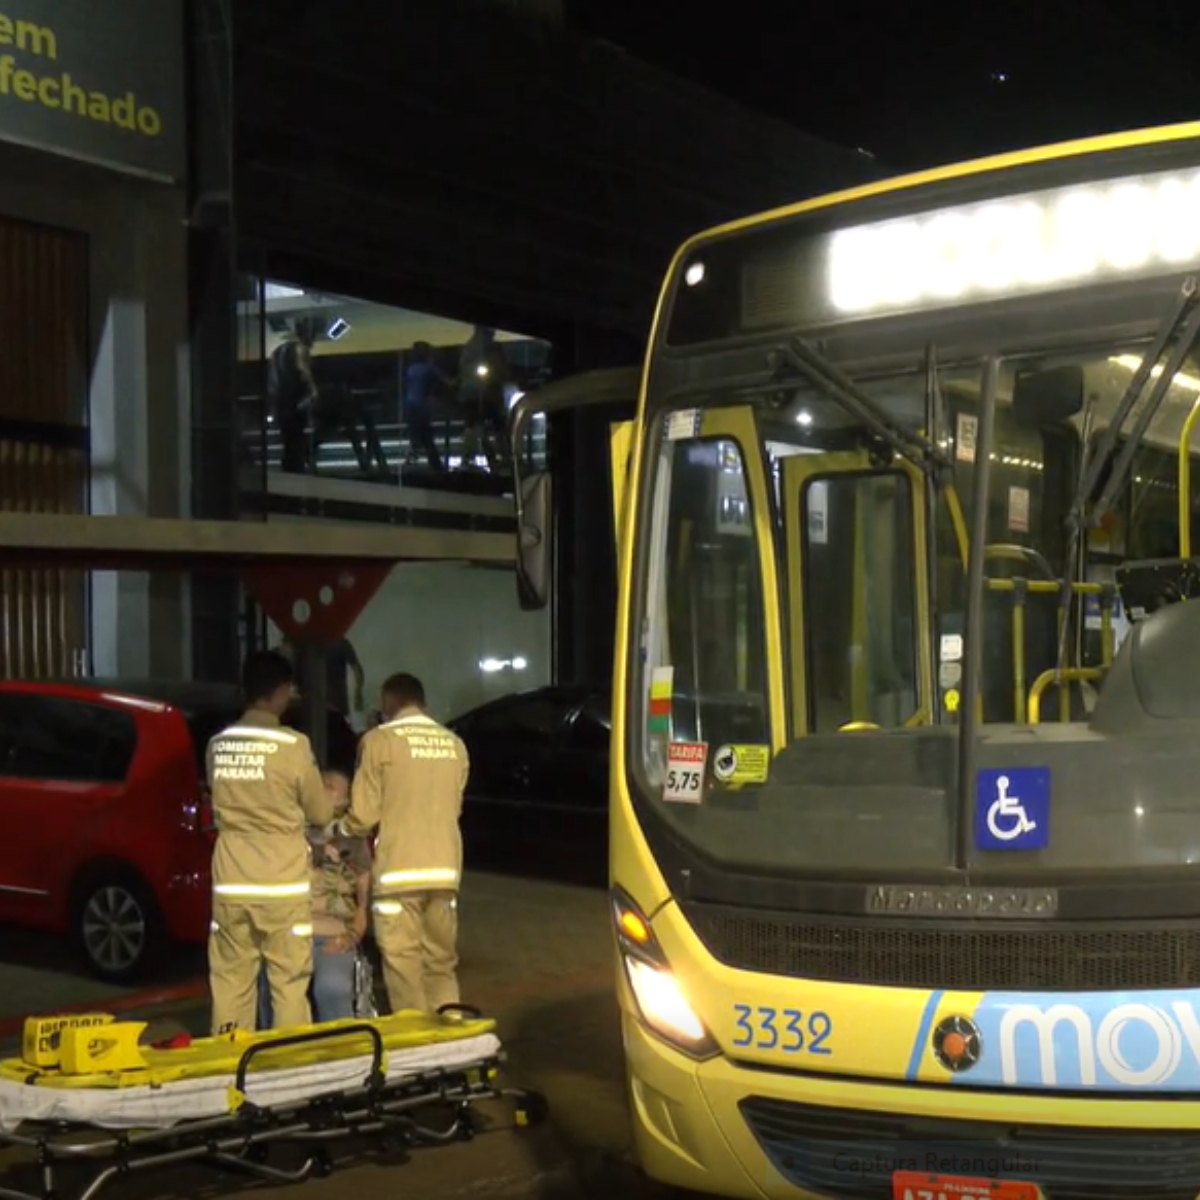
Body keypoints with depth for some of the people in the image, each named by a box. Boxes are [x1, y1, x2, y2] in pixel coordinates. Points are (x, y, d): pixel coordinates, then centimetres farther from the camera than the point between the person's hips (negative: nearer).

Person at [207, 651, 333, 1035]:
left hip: (230, 886, 4)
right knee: (288, 985, 3)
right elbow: (321, 814, 1)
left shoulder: (217, 746, 3)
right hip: (281, 887, -4)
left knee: (231, 984, 8)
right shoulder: (292, 745, -10)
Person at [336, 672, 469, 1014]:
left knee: (403, 966, 0)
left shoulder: (379, 740, -5)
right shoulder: (454, 744, 9)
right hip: (445, 869, 5)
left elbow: (364, 814, -4)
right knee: (442, 963, 12)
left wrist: (340, 829, 16)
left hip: (399, 870, -5)